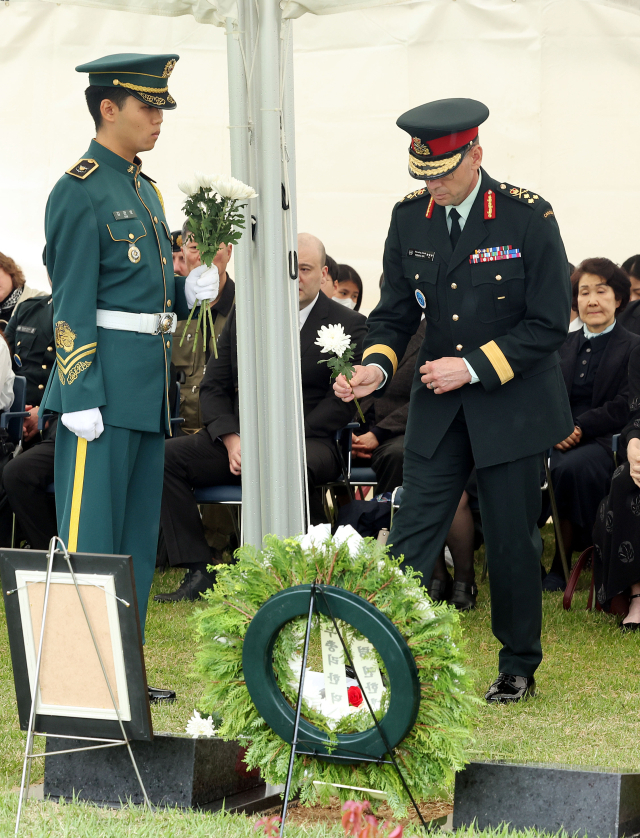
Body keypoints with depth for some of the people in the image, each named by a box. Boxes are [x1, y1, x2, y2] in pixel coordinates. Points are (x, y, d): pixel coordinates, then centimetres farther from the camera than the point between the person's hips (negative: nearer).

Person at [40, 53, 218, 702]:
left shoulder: (144, 191, 17)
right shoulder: (80, 192, -10)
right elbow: (72, 304, -14)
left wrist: (187, 291, 5)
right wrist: (79, 398, -19)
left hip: (149, 389, 9)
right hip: (104, 384, -9)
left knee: (137, 539, 11)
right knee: (89, 539, -7)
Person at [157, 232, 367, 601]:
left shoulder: (348, 325, 3)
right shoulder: (244, 315, 15)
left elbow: (342, 401, -5)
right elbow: (214, 386, 14)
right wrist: (231, 439, -6)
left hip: (308, 442, -4)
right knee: (165, 456, -18)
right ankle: (200, 571, -18)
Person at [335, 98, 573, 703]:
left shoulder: (527, 216, -12)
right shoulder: (410, 218, 0)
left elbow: (549, 324, -11)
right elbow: (396, 312, 7)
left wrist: (474, 366, -17)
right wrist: (377, 365, -13)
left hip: (512, 407, -3)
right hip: (437, 406, 3)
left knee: (512, 544, 6)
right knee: (411, 537, -4)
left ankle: (518, 668, 22)